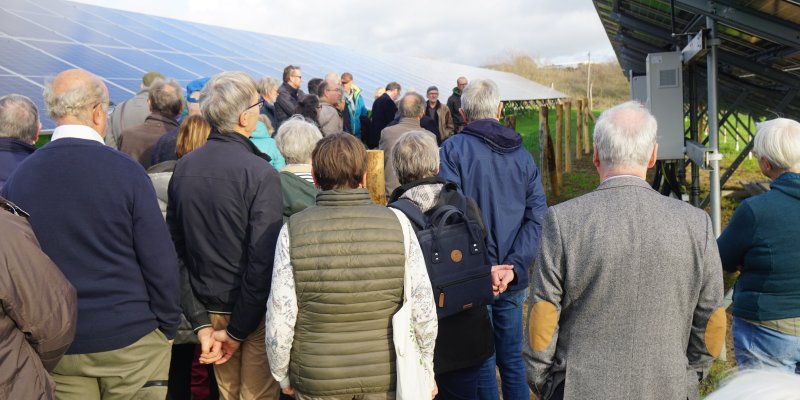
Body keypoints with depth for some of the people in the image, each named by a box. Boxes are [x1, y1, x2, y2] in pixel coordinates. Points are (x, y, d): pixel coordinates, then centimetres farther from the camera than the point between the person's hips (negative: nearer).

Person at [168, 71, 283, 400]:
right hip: (252, 311, -6)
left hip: (208, 307, 6)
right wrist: (237, 332, -13)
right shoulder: (260, 174, -19)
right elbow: (264, 259, -23)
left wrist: (200, 323, 7)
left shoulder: (184, 167, -1)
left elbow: (176, 246, 3)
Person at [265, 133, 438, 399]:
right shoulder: (397, 222, -12)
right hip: (386, 378, 1)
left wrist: (282, 376, 6)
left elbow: (280, 317, -10)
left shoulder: (293, 230, -13)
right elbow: (423, 309, -9)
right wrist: (425, 371, 5)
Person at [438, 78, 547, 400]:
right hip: (513, 280, 4)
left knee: (482, 364, 7)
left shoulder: (453, 149, -7)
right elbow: (537, 216, -3)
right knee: (512, 359, 18)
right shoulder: (521, 154, 7)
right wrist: (513, 266, -10)